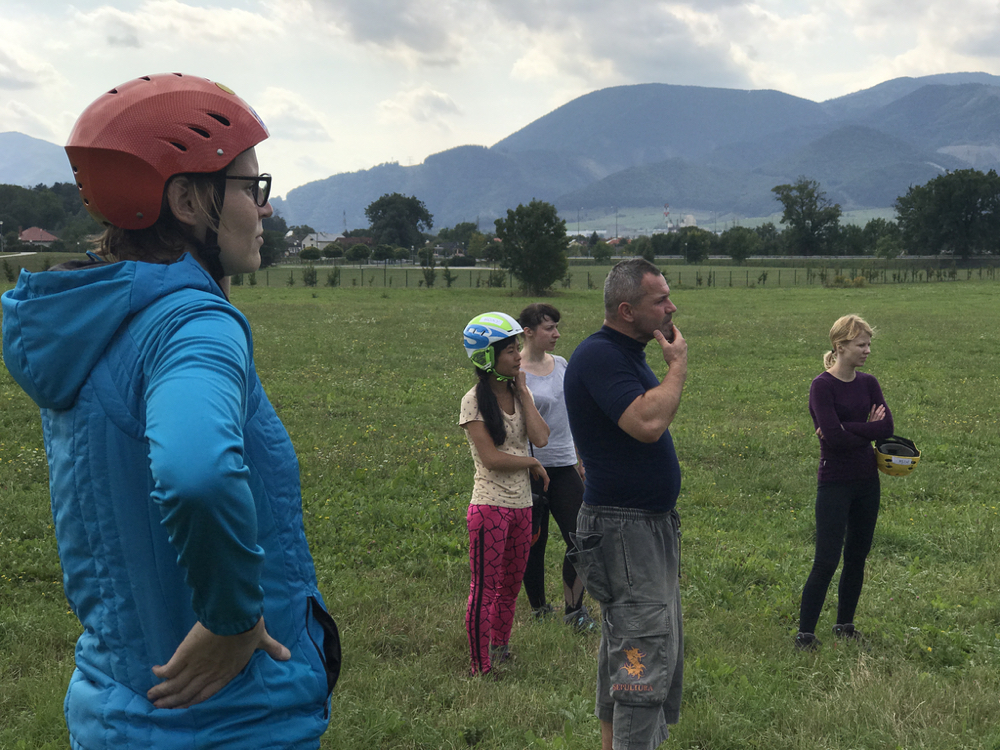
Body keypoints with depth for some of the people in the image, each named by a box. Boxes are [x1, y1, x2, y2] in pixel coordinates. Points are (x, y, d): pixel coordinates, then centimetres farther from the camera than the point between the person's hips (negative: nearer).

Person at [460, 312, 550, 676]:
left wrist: (521, 390, -6)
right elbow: (491, 458, -17)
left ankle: (500, 649, 36)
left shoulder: (520, 393, 8)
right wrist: (533, 463, -6)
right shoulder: (475, 401, -11)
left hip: (521, 504, 7)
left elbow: (540, 438, -8)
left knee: (510, 586, 18)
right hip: (490, 506, -6)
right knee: (484, 590, 1)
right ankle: (480, 669, 11)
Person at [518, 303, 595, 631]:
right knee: (534, 541, 7)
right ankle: (538, 609, 24)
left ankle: (574, 610, 12)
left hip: (564, 465, 6)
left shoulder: (561, 364, 8)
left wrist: (580, 458, 20)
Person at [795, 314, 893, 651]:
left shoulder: (868, 383, 6)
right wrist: (868, 430, -8)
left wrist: (847, 430, -17)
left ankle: (845, 625, 28)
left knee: (857, 556, 13)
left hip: (867, 481, 6)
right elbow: (834, 437, -22)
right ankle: (805, 633, 4)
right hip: (835, 483, -6)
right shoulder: (822, 386, -12)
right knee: (827, 560, -5)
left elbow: (887, 426, -6)